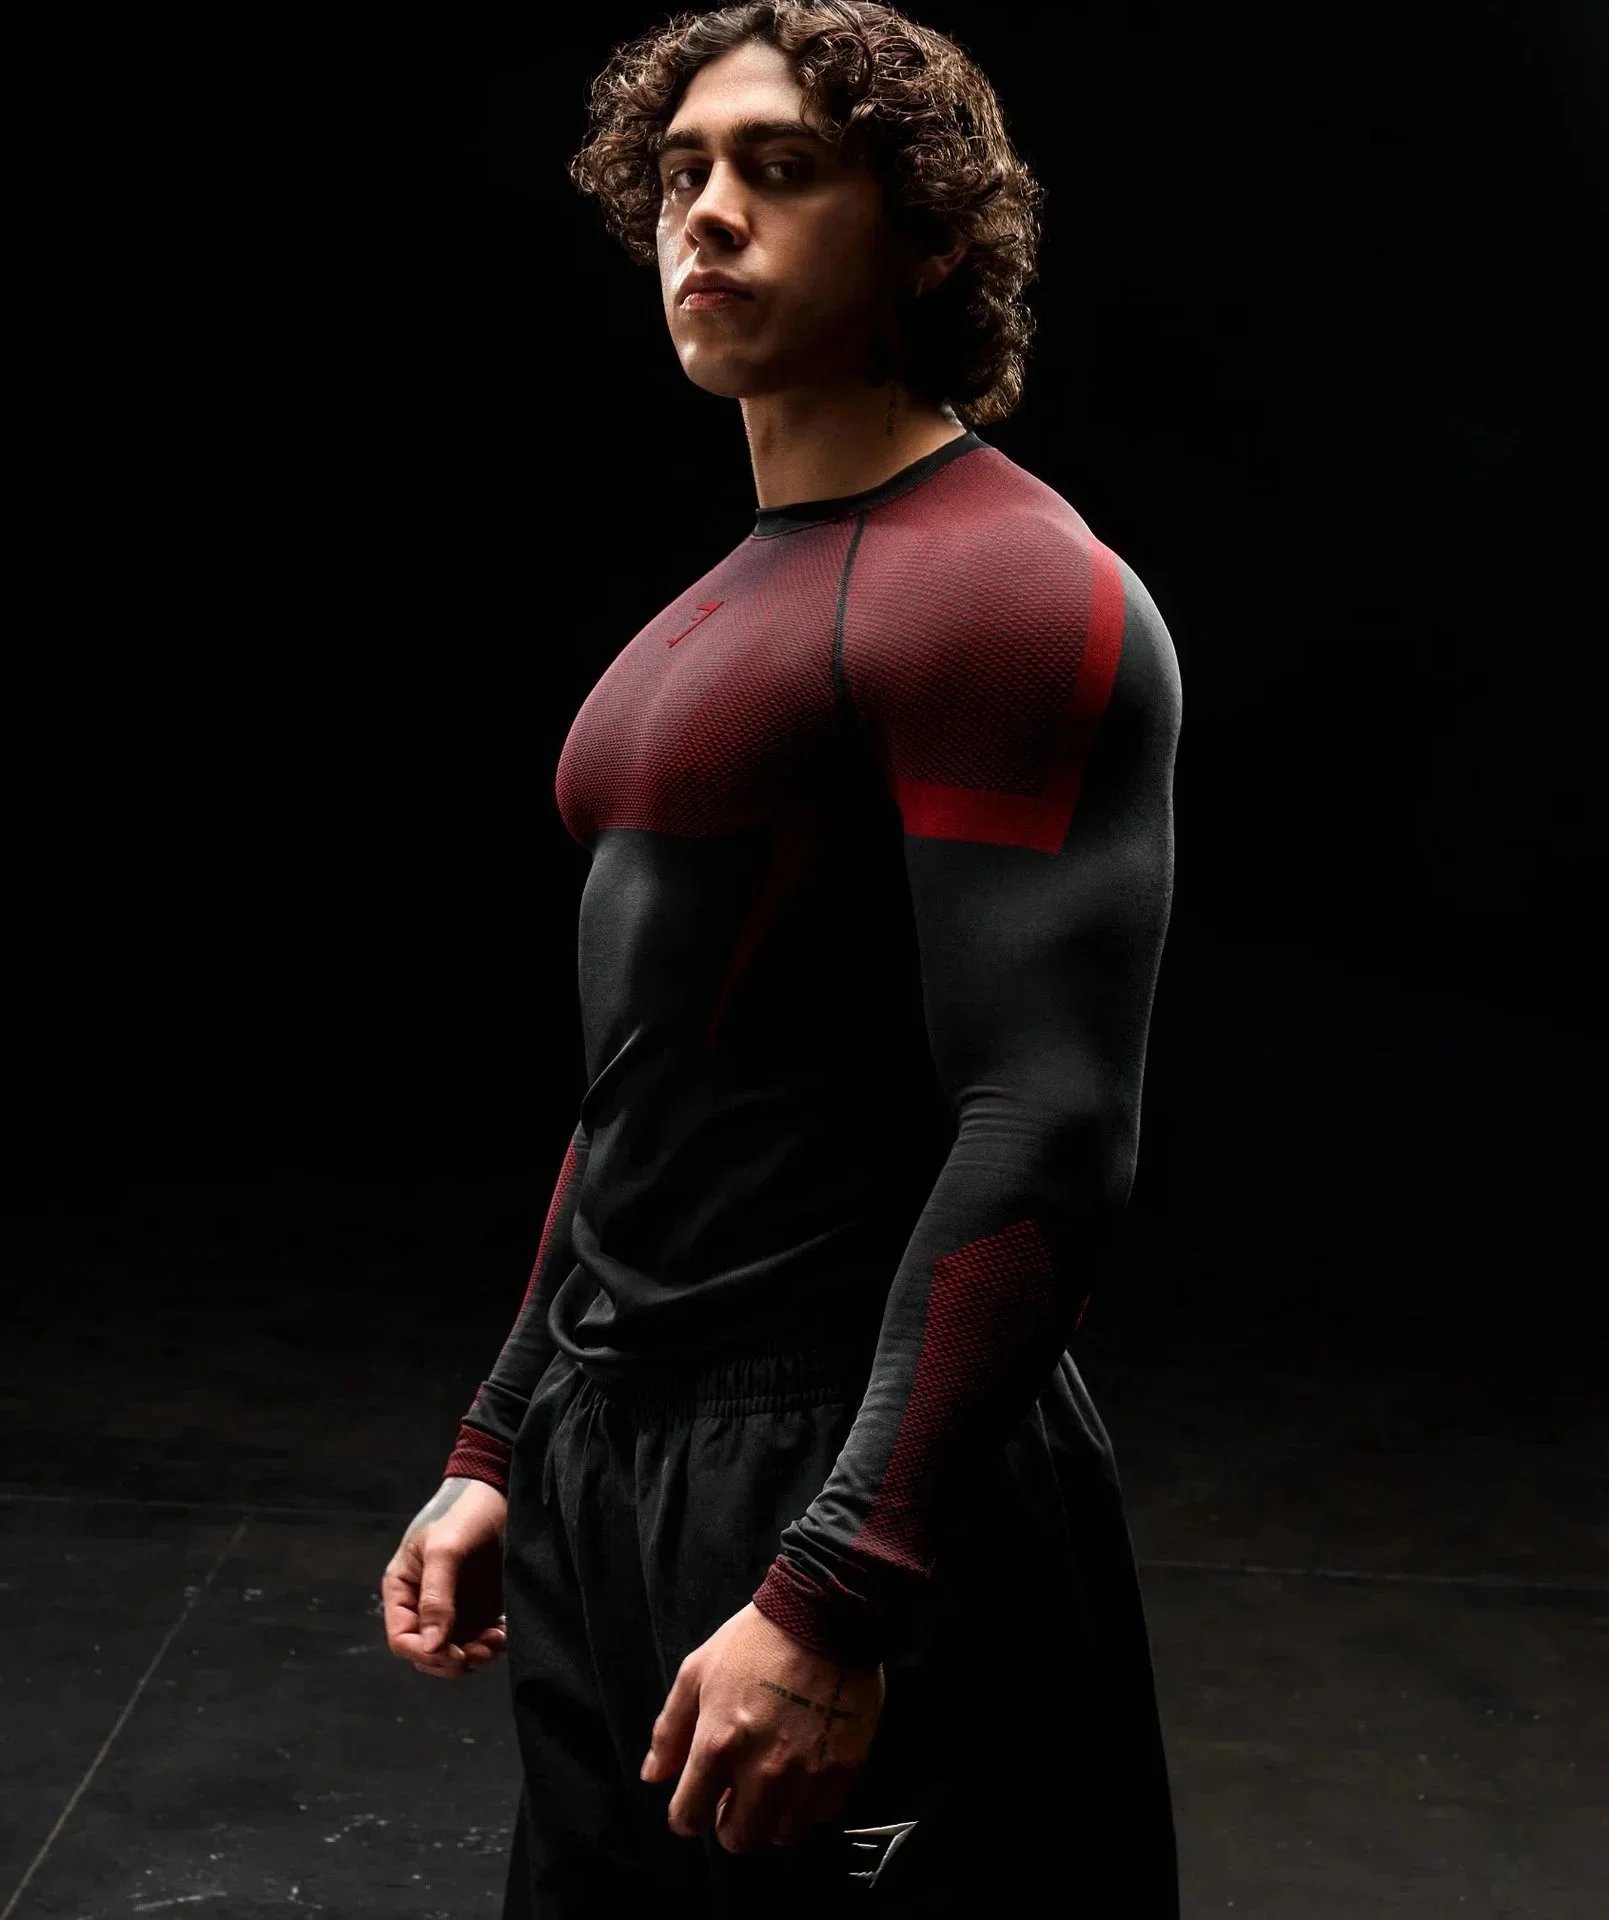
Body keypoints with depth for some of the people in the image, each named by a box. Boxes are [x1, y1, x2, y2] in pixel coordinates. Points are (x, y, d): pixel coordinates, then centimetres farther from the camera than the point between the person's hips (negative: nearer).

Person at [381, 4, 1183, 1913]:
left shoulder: (1005, 588, -15)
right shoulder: (723, 610, 14)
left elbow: (1046, 1138, -23)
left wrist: (837, 1603, -26)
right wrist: (500, 1451, 18)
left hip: (850, 1491, -9)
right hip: (611, 1467, 9)